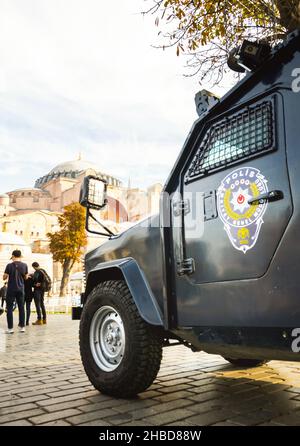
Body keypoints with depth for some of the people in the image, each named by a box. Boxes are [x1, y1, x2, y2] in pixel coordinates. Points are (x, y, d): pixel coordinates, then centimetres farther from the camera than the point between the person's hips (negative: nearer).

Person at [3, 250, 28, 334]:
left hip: (11, 289, -3)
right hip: (20, 289, 3)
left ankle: (10, 328, 2)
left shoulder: (9, 265, -10)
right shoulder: (24, 265, -2)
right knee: (21, 308, 10)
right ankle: (22, 327, 12)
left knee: (9, 308, 4)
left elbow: (4, 278, -4)